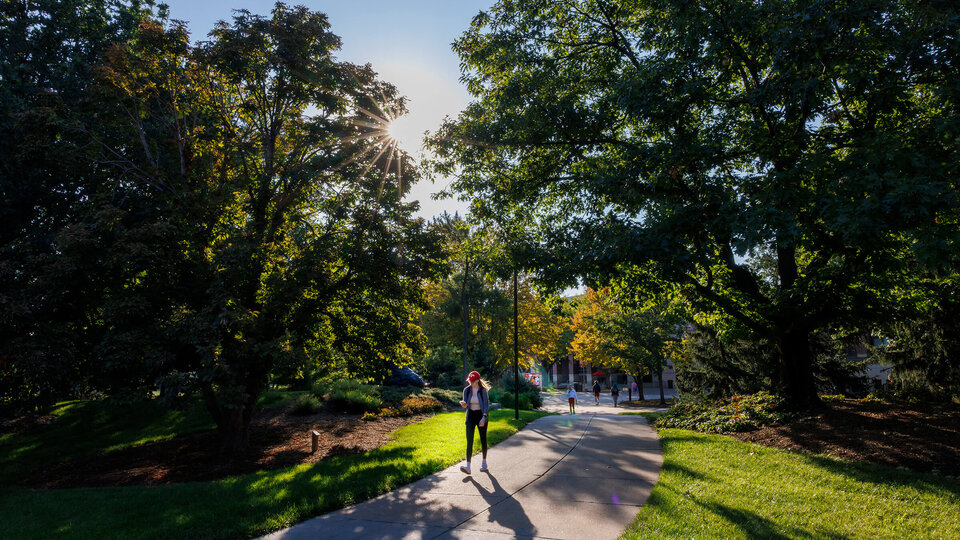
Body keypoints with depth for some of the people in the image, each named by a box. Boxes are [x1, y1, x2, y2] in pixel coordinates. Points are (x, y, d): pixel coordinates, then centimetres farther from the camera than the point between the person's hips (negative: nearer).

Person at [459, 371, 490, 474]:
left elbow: (487, 405, -10)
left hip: (481, 416, -2)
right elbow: (466, 406, 9)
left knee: (483, 440, 10)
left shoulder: (483, 391, -8)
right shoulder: (466, 390, 1)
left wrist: (484, 418, -23)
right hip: (470, 416, 2)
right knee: (469, 441, -8)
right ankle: (468, 466, -13)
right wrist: (464, 405, -15)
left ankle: (484, 463, 26)